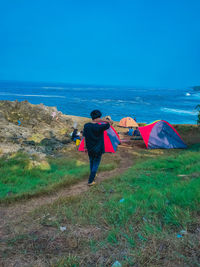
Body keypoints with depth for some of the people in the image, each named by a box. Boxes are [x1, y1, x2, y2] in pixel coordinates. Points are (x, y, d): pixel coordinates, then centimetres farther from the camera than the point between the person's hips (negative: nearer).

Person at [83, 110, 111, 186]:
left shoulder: (86, 126, -6)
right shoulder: (100, 127, -22)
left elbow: (84, 137, 2)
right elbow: (109, 123, -9)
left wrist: (86, 147, 12)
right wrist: (103, 121, 0)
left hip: (89, 149, 5)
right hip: (98, 149, -5)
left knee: (91, 162, 25)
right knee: (95, 165, 7)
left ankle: (93, 175, 46)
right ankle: (90, 181, 9)